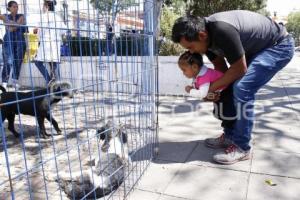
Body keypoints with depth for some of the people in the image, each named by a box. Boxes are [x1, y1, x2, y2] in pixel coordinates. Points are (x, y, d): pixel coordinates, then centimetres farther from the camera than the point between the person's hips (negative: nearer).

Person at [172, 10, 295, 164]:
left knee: (242, 89, -22)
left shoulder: (222, 30, -36)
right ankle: (230, 135, 15)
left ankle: (241, 147, -10)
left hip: (279, 46, -9)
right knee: (231, 86, 3)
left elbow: (240, 69, -26)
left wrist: (212, 87, -18)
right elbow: (220, 67, 0)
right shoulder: (206, 34, -8)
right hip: (254, 49, 9)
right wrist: (212, 89, -14)